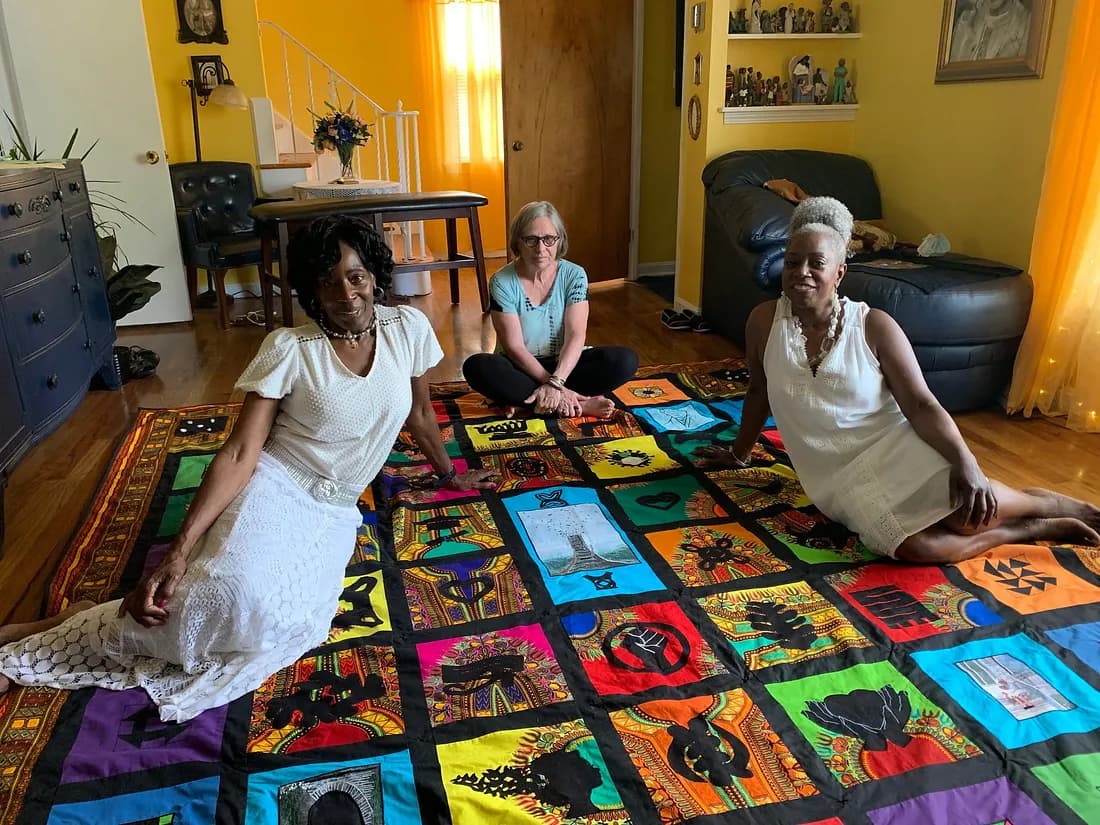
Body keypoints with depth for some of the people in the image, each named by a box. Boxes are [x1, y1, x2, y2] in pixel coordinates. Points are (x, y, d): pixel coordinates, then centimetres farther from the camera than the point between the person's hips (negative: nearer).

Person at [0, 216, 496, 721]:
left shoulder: (408, 328, -2)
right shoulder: (288, 348, -11)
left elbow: (419, 412, 15)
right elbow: (239, 454, -15)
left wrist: (449, 474, 26)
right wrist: (179, 551, -24)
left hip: (334, 513, 4)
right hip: (272, 488, -3)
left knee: (291, 625, -27)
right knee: (236, 597, -35)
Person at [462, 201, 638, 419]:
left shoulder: (574, 275, -8)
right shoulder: (502, 282, -13)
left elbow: (576, 336, -17)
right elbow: (514, 347, -17)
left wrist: (555, 382, -33)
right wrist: (556, 388, -26)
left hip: (563, 365, 2)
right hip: (521, 369, -1)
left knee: (625, 360, -22)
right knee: (476, 367, -34)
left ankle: (524, 399, -25)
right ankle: (578, 404, -29)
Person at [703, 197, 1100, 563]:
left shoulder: (875, 326, -6)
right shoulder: (764, 321, -1)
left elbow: (921, 404, -10)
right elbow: (758, 392, 15)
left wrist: (964, 460, -27)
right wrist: (739, 453, 27)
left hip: (893, 445, -1)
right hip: (840, 479, 1)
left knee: (969, 509, -31)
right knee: (911, 545, -29)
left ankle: (1060, 505, 4)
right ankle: (1038, 529, -4)